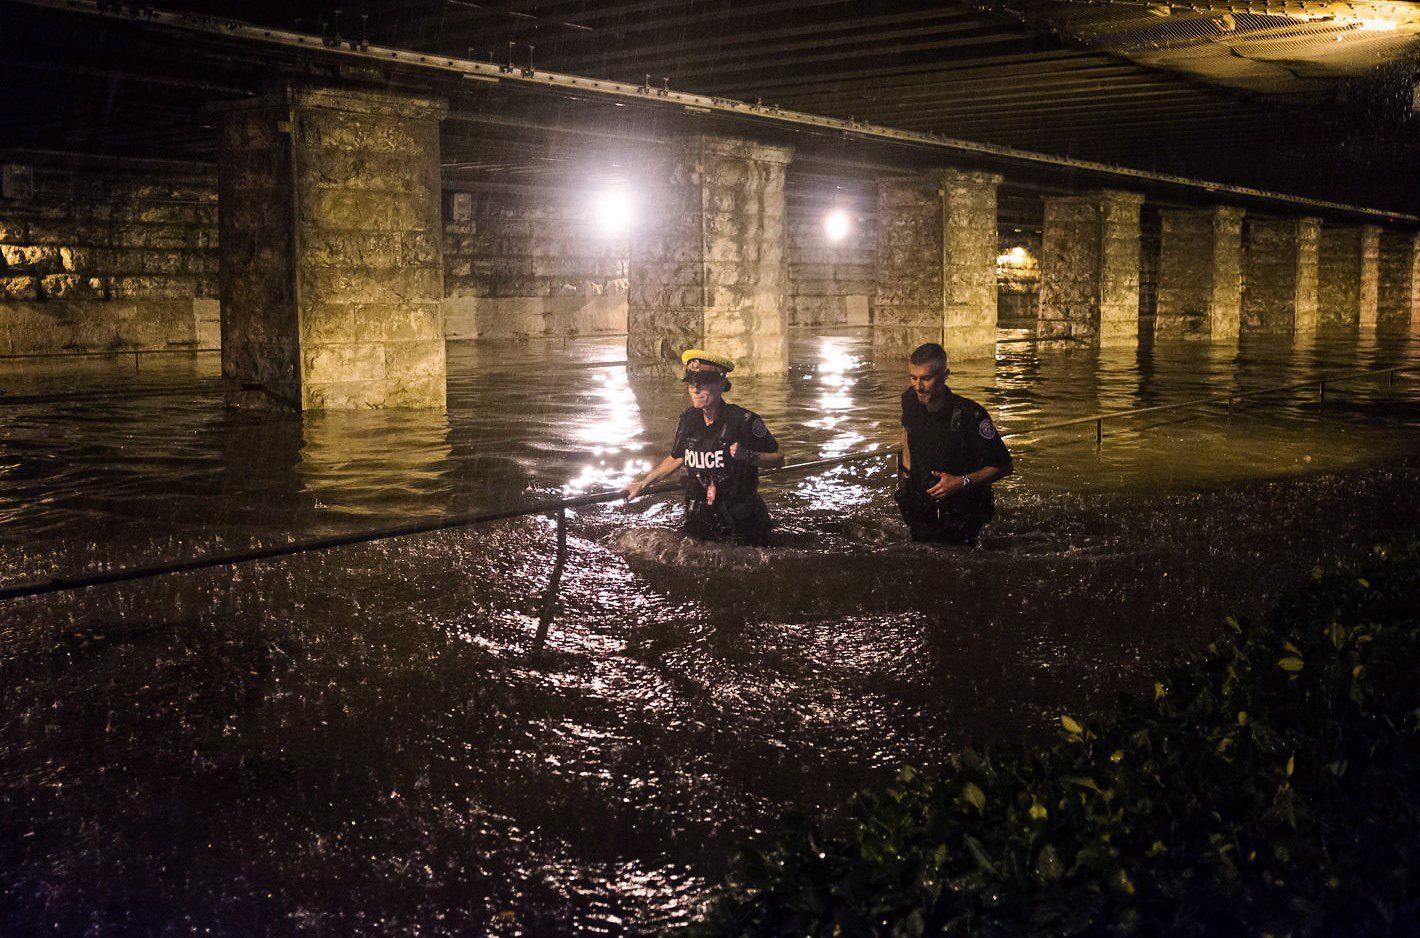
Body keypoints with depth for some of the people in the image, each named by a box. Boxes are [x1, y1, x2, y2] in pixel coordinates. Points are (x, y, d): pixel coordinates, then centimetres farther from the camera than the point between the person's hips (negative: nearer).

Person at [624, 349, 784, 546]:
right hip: (699, 520, 5)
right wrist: (642, 484, 19)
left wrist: (749, 455, -27)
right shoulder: (689, 419, -1)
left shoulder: (743, 420, -17)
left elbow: (777, 459, -9)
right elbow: (677, 458, 17)